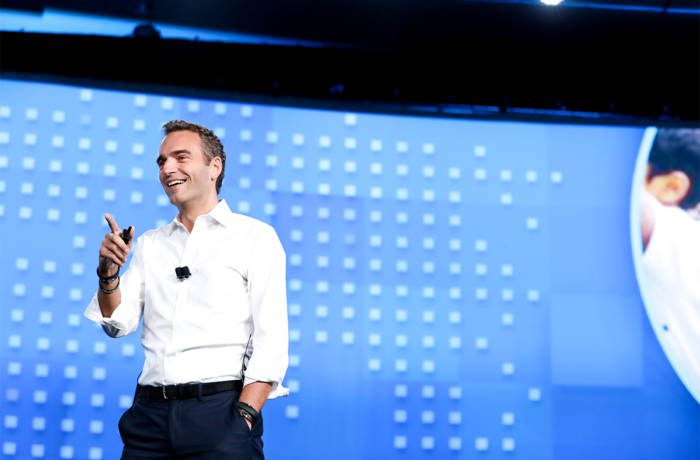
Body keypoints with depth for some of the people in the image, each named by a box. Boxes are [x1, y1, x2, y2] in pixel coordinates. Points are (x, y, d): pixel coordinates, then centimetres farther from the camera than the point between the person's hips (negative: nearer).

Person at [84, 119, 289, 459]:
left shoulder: (255, 237, 1)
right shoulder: (149, 244, 16)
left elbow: (271, 341, -6)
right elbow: (118, 324, 12)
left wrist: (244, 418, -16)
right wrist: (109, 273, -5)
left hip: (219, 408, -4)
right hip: (150, 411, 4)